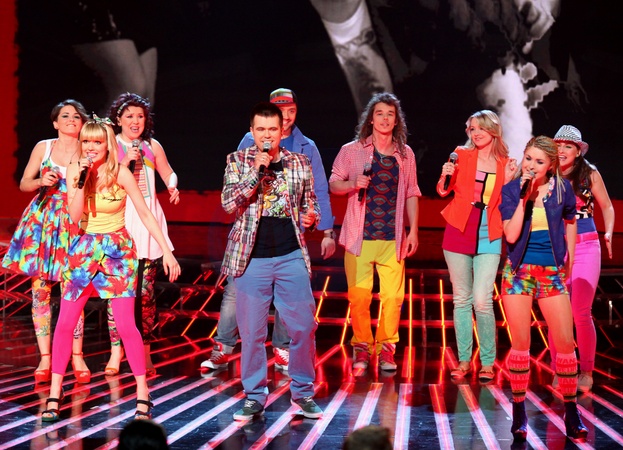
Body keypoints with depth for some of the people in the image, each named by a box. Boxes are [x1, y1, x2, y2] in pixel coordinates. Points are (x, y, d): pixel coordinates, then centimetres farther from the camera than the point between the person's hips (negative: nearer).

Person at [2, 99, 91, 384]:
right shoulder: (43, 147, 7)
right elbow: (24, 184, 9)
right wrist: (42, 182, -11)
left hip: (74, 224, -1)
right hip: (42, 221, 1)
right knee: (40, 290, -1)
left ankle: (77, 357, 5)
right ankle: (45, 358, 6)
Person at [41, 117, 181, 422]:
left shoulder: (120, 173, -10)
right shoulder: (75, 171, -3)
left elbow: (146, 215, -8)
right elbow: (75, 217, -10)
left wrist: (167, 252, -12)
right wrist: (81, 182, -22)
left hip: (118, 251, -3)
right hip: (83, 250, 3)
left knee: (126, 325, -8)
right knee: (65, 323, -1)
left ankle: (143, 393, 3)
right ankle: (54, 394, 9)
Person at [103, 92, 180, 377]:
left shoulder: (152, 146, 12)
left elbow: (168, 174, 22)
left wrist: (173, 186, 0)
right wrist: (124, 163, -12)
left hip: (148, 220, 2)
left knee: (146, 291, -1)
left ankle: (145, 352, 7)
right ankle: (116, 351, 4)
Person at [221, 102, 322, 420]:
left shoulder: (299, 163, 9)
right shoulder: (238, 161, 4)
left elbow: (310, 204, 18)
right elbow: (229, 203, -7)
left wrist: (309, 218, -4)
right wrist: (257, 171, -16)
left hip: (291, 256, 2)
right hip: (252, 258, -1)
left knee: (303, 327, 0)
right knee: (252, 332, 1)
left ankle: (303, 393, 15)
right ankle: (254, 397, 13)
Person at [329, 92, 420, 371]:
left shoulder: (405, 154, 11)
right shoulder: (352, 151, 4)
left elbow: (411, 194, 14)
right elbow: (333, 184, 6)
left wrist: (413, 230, 8)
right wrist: (353, 184, -14)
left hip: (393, 238, 2)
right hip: (360, 236, -1)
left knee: (393, 295, -3)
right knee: (358, 296, -3)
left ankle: (386, 349, 11)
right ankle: (362, 348, 13)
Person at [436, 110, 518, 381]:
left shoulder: (505, 163, 5)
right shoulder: (462, 155, 3)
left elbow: (504, 204, 8)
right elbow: (443, 191, 7)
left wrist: (508, 180, -7)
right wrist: (445, 176, -13)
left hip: (488, 237, -1)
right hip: (458, 233, 1)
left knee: (482, 300, -11)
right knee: (461, 299, 5)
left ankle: (488, 362, 2)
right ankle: (464, 360, 14)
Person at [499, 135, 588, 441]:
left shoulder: (562, 188, 1)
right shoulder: (511, 191, -2)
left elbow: (570, 223, 15)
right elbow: (511, 235, -12)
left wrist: (569, 263, 13)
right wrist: (524, 198, -17)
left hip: (552, 273, 1)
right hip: (519, 272, -1)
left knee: (565, 341, -4)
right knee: (521, 343, -1)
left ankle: (571, 412, 7)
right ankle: (519, 413, 8)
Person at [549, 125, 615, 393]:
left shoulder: (590, 174, 1)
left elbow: (606, 206, 11)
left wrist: (609, 233, -3)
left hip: (585, 247, -1)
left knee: (581, 312, -9)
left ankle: (586, 372, 6)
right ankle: (559, 371, 11)